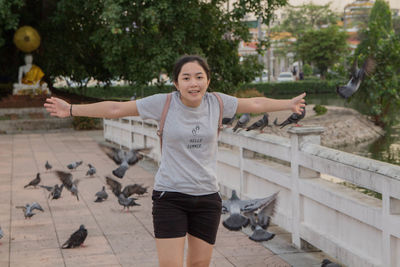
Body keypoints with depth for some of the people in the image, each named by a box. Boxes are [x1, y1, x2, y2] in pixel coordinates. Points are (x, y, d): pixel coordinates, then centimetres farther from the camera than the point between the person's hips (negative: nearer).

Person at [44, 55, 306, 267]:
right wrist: (71, 109, -5)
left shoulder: (217, 102, -1)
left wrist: (289, 104, 21)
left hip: (207, 197, 3)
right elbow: (116, 108, -5)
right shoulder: (163, 103, -9)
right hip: (170, 197, -3)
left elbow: (256, 104, 14)